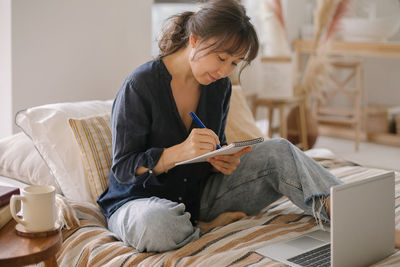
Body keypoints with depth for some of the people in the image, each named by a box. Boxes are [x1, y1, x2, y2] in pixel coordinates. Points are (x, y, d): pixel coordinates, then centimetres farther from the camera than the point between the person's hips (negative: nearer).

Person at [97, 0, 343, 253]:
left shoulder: (220, 86, 2)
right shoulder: (139, 86, -18)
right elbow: (123, 168, -18)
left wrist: (224, 161, -13)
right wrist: (179, 153, -34)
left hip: (199, 197, 5)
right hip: (140, 200, -5)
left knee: (277, 152, -10)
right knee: (154, 223, -43)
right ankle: (208, 227, -13)